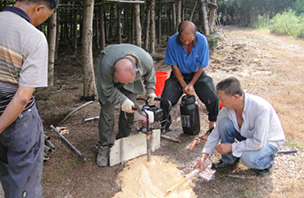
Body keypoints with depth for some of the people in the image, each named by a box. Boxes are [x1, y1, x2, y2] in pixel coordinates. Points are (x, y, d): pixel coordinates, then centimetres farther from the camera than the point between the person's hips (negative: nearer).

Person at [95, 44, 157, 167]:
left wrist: (150, 90, -9)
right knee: (107, 111, -9)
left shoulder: (146, 60, -35)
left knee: (130, 109, 0)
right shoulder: (106, 65, -45)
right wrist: (122, 100, -34)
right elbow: (108, 89, -26)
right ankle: (104, 147, 3)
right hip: (108, 80, -3)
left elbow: (149, 74, -8)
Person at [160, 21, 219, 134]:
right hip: (179, 75, 0)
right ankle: (166, 125, 14)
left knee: (213, 99, -20)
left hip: (197, 75, 0)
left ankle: (213, 123, 10)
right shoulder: (172, 42, -21)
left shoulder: (202, 40, -21)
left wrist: (191, 84, -13)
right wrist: (183, 85, -12)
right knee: (165, 101, -17)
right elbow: (174, 65, -10)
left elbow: (202, 66, -10)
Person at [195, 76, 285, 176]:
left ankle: (267, 161, 2)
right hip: (248, 136, 6)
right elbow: (216, 133, -9)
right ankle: (229, 160, 1)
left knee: (248, 158, -35)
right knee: (224, 123, -20)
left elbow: (259, 143, -33)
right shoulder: (227, 108, -18)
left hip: (269, 141, -5)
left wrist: (232, 147, -27)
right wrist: (204, 156, -16)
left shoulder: (261, 108, -36)